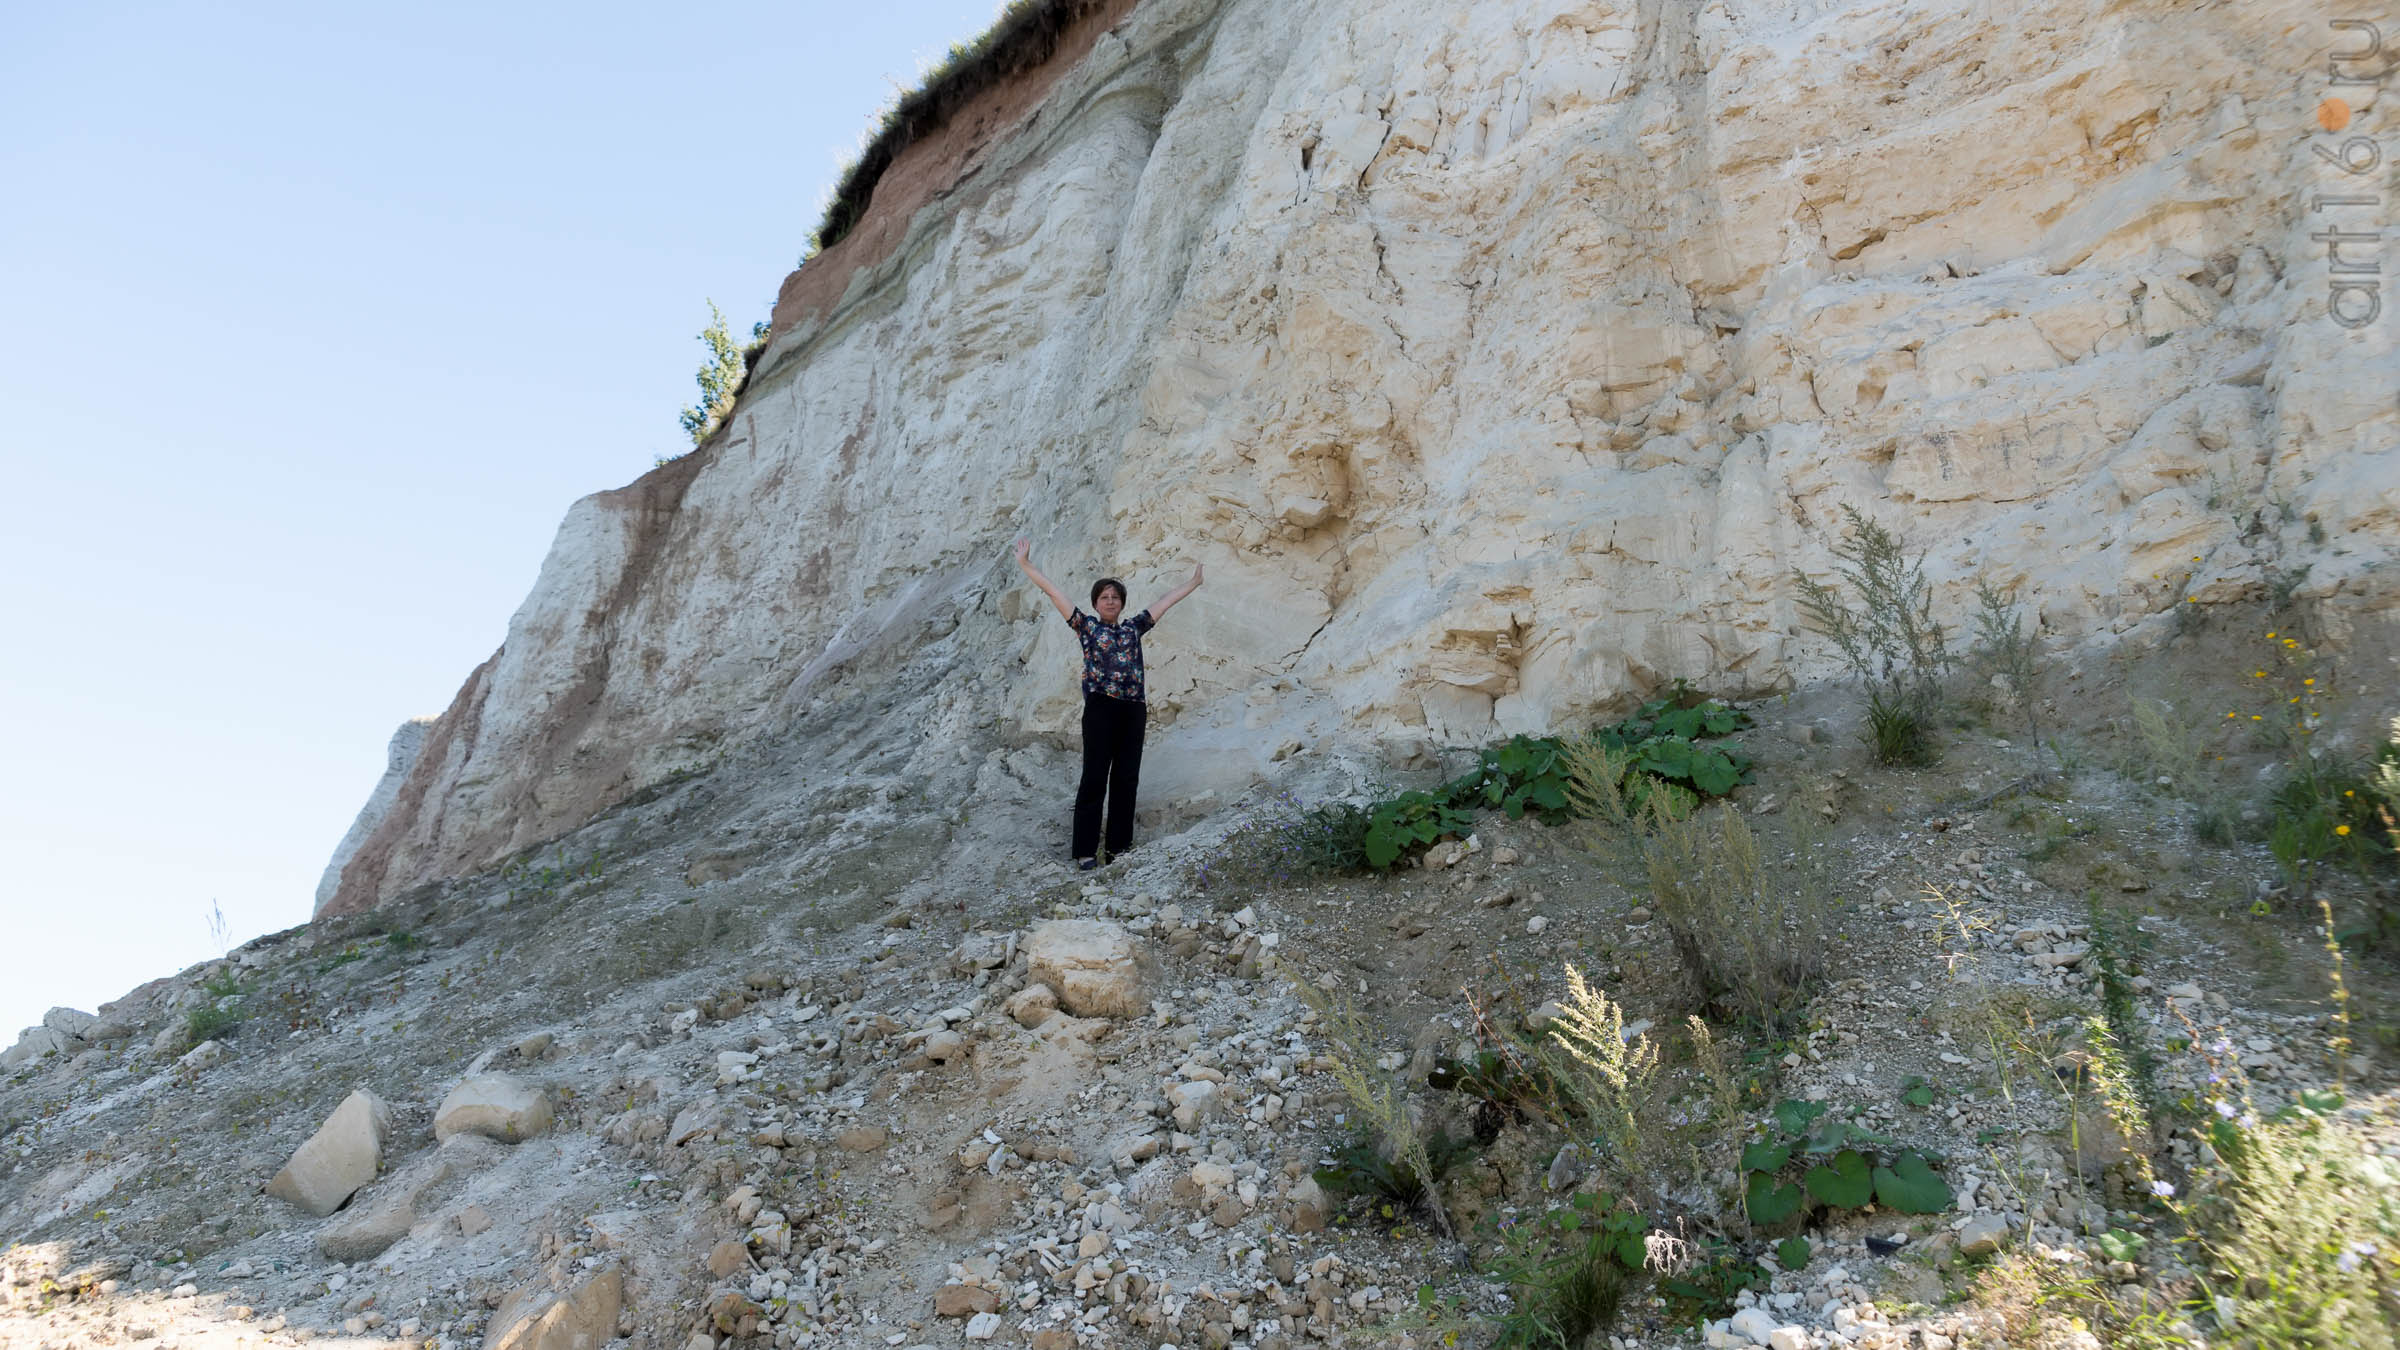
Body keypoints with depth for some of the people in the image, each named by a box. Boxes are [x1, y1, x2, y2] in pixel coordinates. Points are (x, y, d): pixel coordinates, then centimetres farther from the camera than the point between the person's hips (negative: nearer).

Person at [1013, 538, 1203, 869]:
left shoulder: (1133, 627, 17)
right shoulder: (1086, 625, 7)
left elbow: (1166, 602, 25)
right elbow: (1053, 592, 2)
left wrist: (1193, 582, 32)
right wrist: (1025, 565, -3)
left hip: (1133, 711, 4)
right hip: (1100, 709, -4)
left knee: (1126, 779, 6)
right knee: (1094, 779, -4)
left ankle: (1119, 845, 15)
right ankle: (1086, 851, -1)